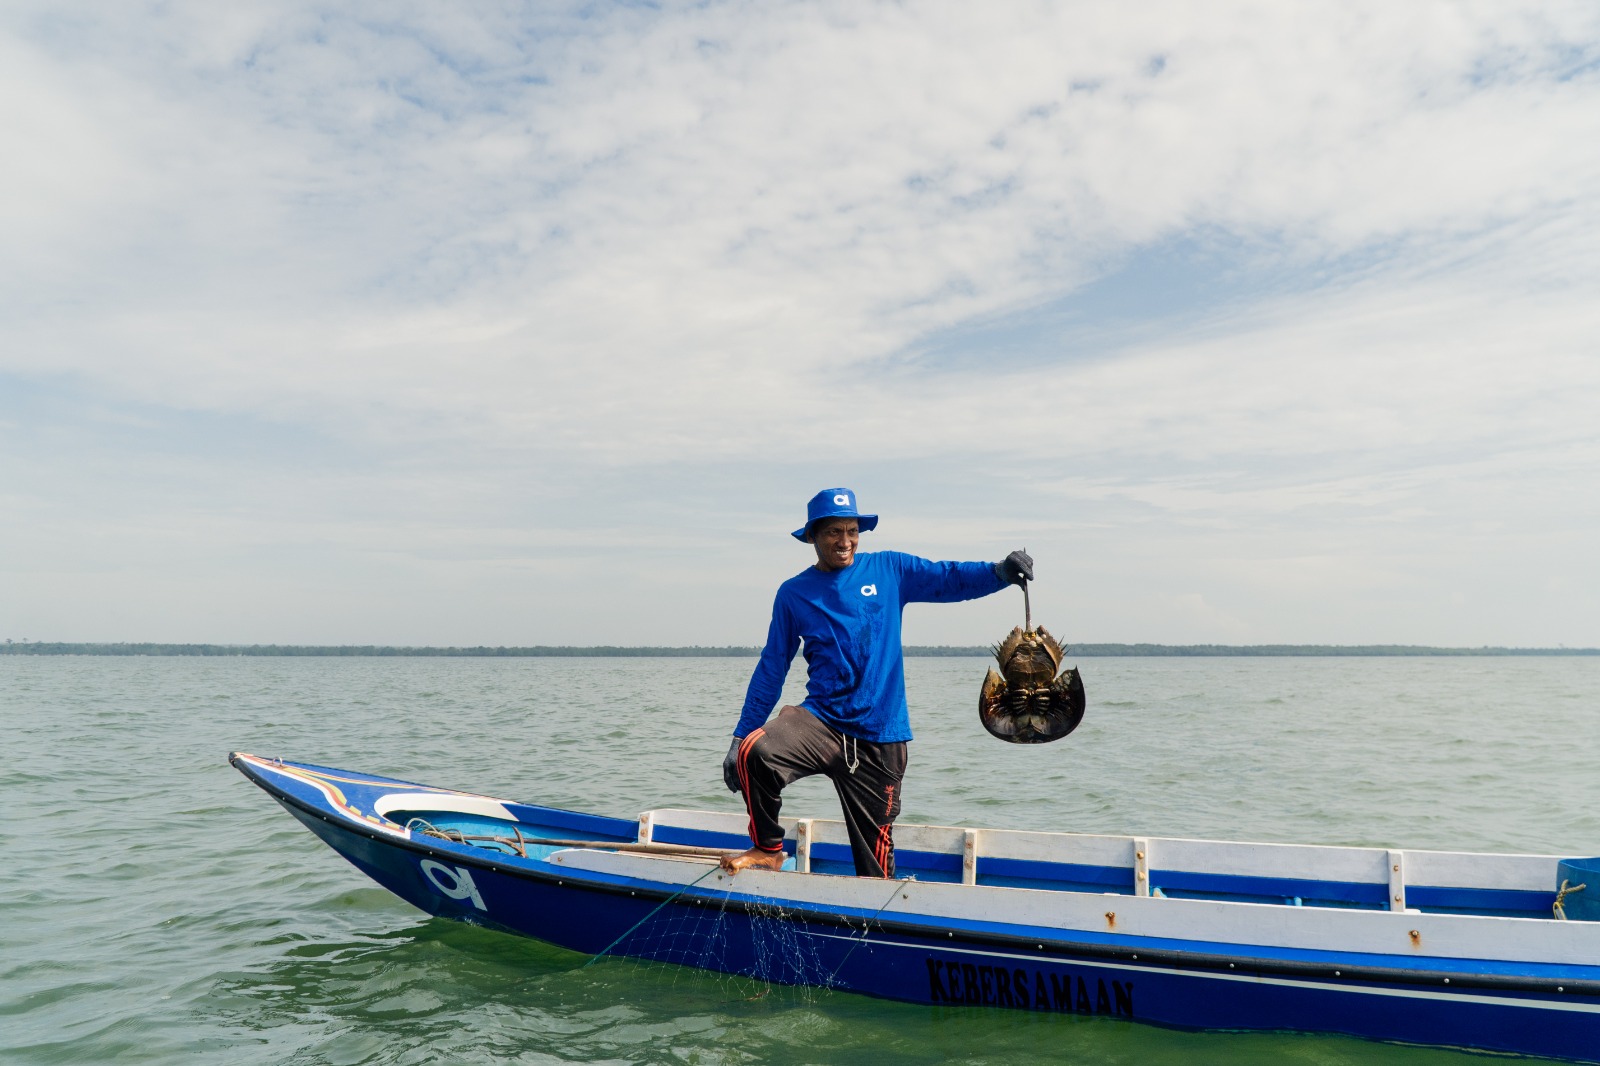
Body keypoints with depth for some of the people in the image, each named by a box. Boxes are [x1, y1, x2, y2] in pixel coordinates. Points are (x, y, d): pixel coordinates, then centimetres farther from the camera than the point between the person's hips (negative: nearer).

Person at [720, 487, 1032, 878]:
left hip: (879, 738, 0)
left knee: (874, 850, 4)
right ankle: (768, 849, -4)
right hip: (820, 720, 0)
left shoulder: (888, 570, 5)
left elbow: (950, 579, 1)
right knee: (754, 752, -28)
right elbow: (772, 669, 8)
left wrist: (1000, 572, -20)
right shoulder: (794, 593, 5)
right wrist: (741, 735, 6)